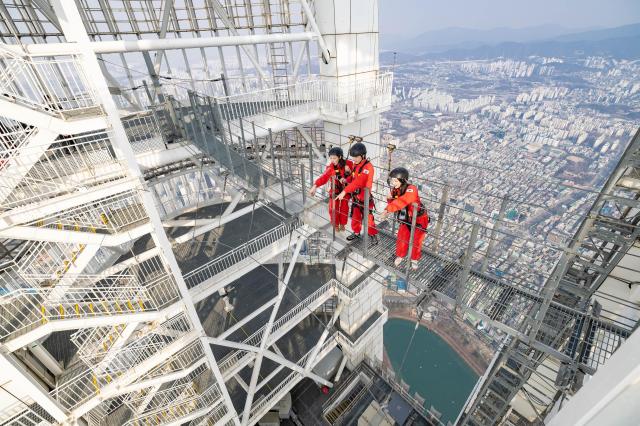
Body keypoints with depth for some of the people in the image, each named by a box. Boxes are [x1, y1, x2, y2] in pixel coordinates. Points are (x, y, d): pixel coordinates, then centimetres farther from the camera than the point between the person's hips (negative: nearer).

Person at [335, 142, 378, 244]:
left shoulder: (368, 167, -23)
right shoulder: (355, 164, 4)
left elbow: (358, 182, -33)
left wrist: (344, 191, -38)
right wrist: (346, 180, -8)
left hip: (365, 198, -7)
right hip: (355, 196, 7)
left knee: (368, 218, 3)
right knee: (355, 216, 19)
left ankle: (373, 235, 23)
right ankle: (356, 232, 38)